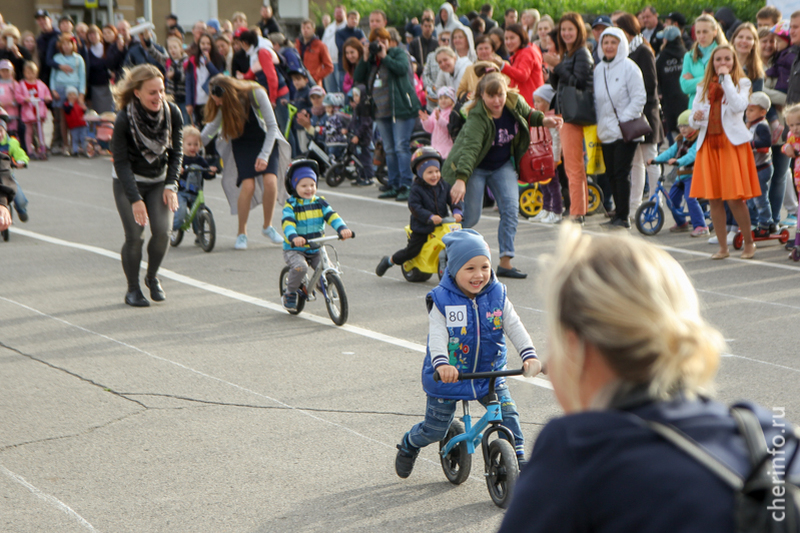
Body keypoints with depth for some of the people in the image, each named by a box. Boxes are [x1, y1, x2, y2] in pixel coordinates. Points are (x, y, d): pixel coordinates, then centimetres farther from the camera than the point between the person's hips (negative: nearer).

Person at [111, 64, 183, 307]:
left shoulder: (172, 113, -13)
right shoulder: (124, 120, -23)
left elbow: (176, 152, 0)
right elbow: (121, 162, -18)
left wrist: (171, 185, -10)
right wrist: (135, 199, -24)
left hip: (160, 180, 3)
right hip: (128, 183, -3)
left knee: (163, 231, -13)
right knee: (135, 236, -13)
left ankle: (152, 277, 15)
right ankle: (132, 289, 9)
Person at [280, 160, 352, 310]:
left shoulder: (320, 203, 4)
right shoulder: (291, 205, -7)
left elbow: (332, 216, -10)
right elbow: (287, 223, -23)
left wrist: (342, 229, -31)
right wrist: (294, 237, -45)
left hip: (316, 249, 4)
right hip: (294, 250, -3)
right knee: (300, 267, -32)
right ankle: (290, 294, -6)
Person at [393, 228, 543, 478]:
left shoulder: (497, 297, -5)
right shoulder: (441, 300, -14)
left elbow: (515, 328, -12)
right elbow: (437, 335, -25)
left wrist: (529, 355, -29)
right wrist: (441, 364, -44)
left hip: (490, 373, 3)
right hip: (448, 378, -2)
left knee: (508, 413, -15)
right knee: (435, 429, 9)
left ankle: (518, 459, 3)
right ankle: (408, 445, 40)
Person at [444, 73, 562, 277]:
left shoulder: (515, 102, -13)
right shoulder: (477, 118, -30)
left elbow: (528, 115, 12)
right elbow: (470, 148, -40)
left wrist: (544, 121, -7)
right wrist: (461, 180, -49)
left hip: (503, 165, 5)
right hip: (476, 167, -5)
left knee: (511, 207, -10)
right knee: (471, 216, -7)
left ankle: (505, 262, -8)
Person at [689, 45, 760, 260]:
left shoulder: (742, 83, 4)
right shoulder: (703, 86, 14)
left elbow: (738, 106, -17)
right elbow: (693, 120, 14)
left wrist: (726, 78, -13)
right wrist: (695, 118, -9)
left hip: (732, 143, -4)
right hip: (708, 143, 4)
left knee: (734, 198, -10)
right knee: (713, 199, 3)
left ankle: (749, 242, 8)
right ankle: (723, 247, 12)